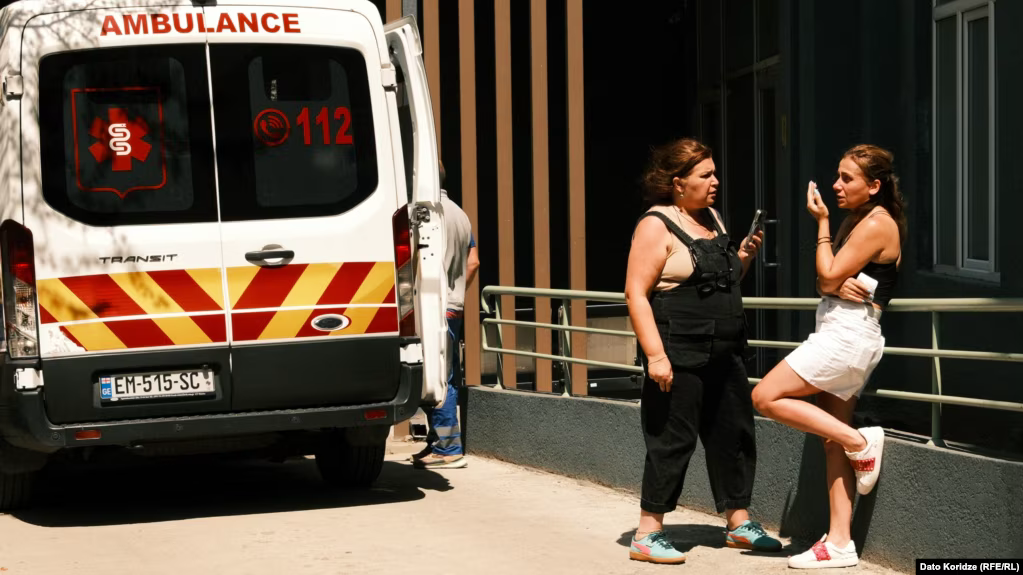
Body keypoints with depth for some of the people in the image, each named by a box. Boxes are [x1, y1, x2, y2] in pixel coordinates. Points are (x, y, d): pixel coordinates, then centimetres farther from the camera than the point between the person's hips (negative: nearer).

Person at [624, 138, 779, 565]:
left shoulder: (712, 218, 14)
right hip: (679, 357, -8)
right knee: (672, 442, -4)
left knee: (734, 435, 12)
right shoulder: (657, 226, -11)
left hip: (723, 353, 8)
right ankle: (647, 535, 5)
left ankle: (739, 524, 24)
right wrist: (655, 355, -23)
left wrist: (744, 258, 5)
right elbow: (636, 293, -16)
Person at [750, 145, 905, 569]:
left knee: (766, 397, -14)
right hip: (839, 336, 10)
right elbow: (824, 282, 14)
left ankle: (860, 442, -8)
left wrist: (822, 223, -6)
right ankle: (839, 543, 5)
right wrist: (840, 282, -9)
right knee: (832, 441, 6)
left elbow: (828, 279, -12)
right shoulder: (856, 220, 18)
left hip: (849, 334, -10)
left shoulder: (877, 223, -10)